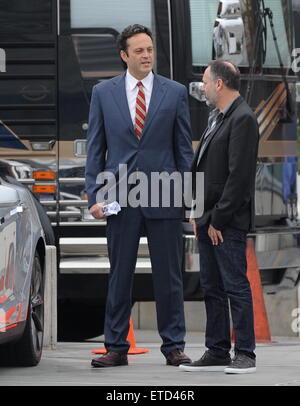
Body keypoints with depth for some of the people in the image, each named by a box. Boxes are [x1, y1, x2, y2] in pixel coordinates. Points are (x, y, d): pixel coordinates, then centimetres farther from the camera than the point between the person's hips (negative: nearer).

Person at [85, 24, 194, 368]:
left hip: (163, 197, 0)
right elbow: (95, 149, 6)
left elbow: (184, 149, 5)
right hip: (120, 197, 1)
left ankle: (173, 346, 11)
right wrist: (94, 196, -2)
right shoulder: (103, 93, 5)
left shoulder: (175, 92, 4)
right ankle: (116, 348, 11)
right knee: (119, 275, 5)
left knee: (169, 275, 3)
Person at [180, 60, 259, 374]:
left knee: (235, 286, -6)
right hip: (208, 219, 10)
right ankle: (217, 353, 16)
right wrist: (200, 215, 12)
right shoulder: (216, 118, 17)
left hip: (228, 221, -10)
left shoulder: (242, 119, -13)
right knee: (212, 288, 11)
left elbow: (239, 174, -19)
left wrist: (219, 219, -17)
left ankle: (245, 354, -2)